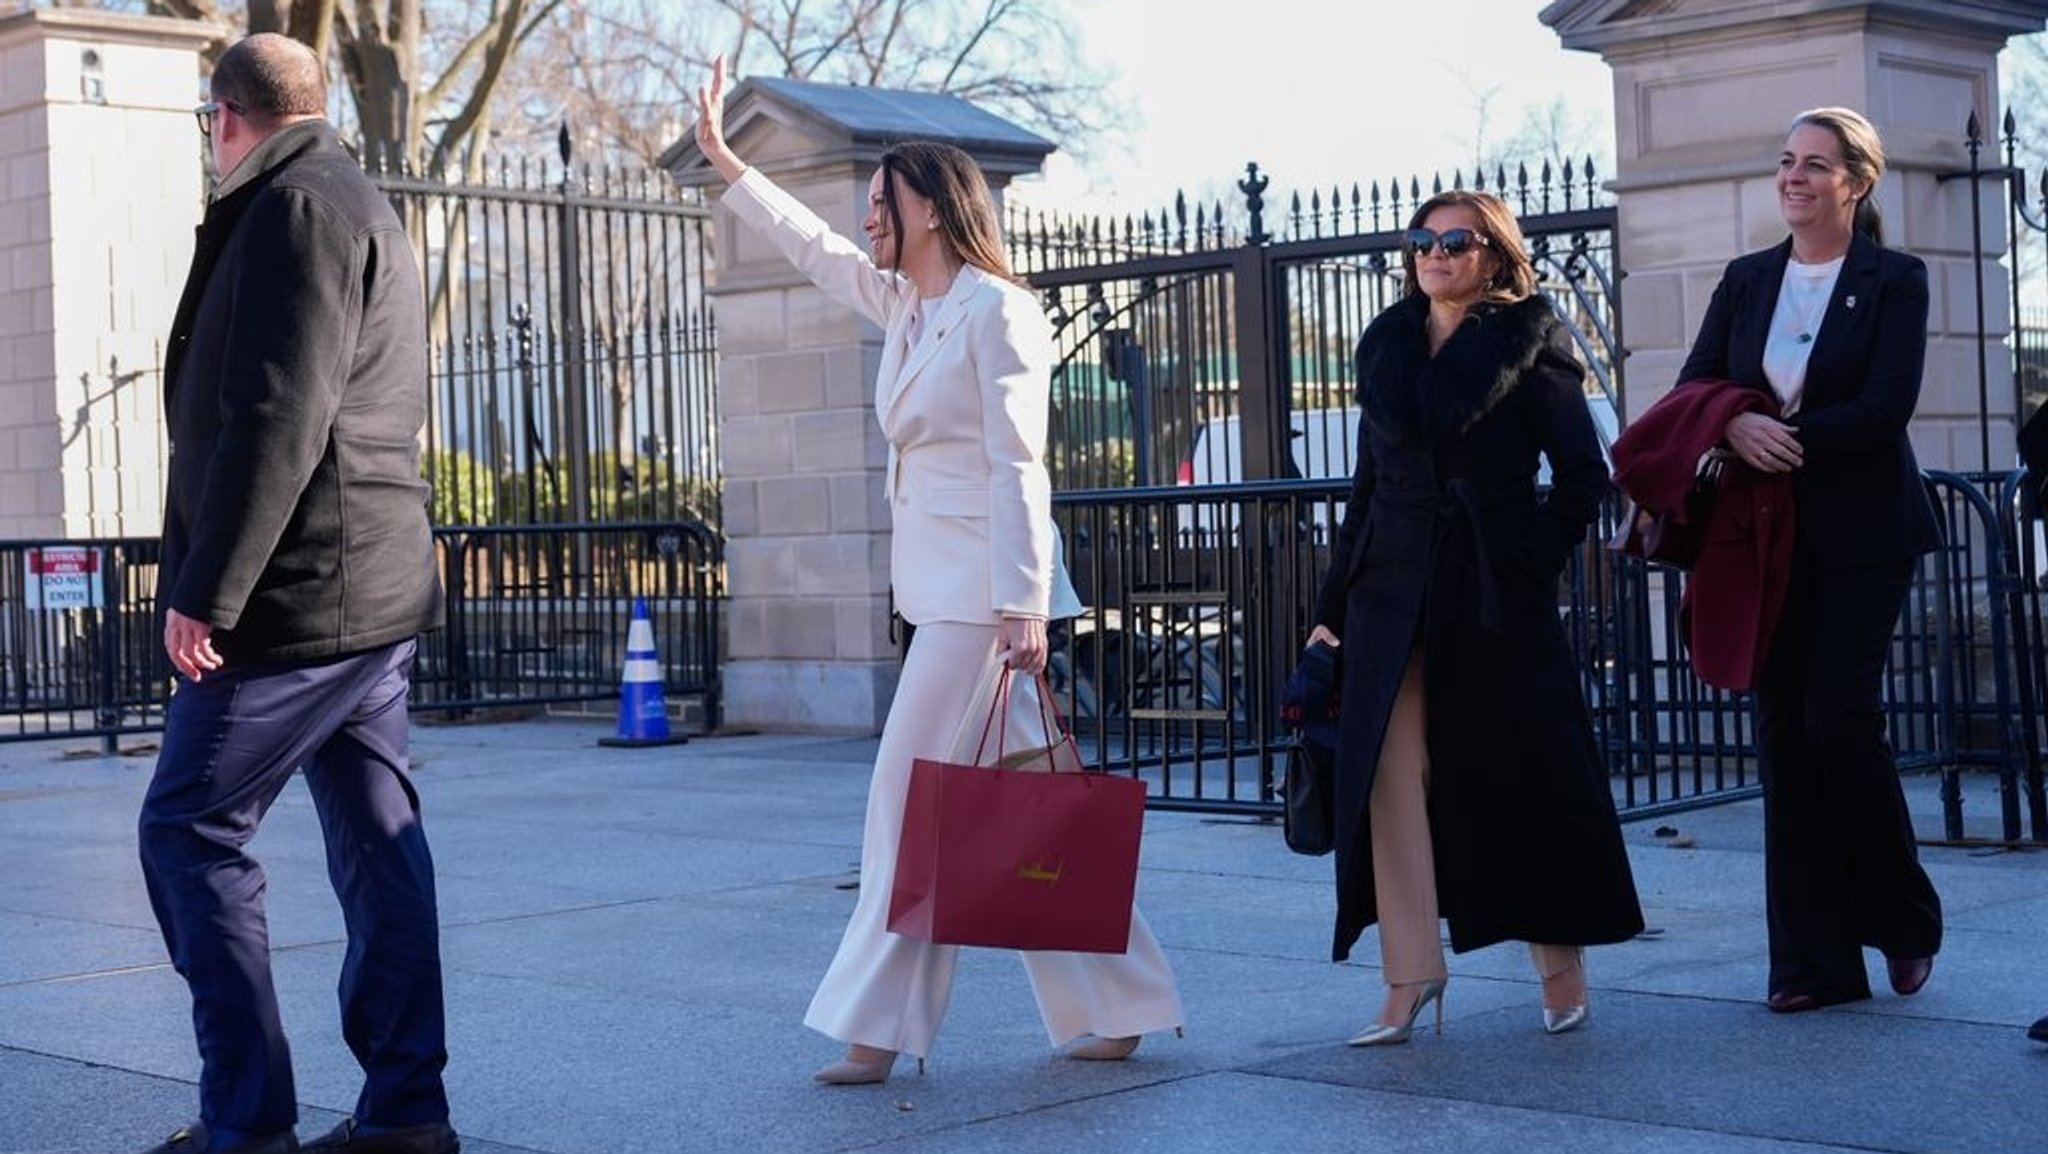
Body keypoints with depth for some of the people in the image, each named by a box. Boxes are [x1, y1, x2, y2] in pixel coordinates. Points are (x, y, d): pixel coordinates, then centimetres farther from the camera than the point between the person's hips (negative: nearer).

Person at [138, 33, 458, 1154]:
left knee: (189, 831, -4)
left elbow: (274, 420, -20)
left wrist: (204, 590, -20)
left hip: (299, 594, -10)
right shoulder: (362, 209, 21)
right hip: (377, 594, 10)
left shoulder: (293, 210, -11)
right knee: (377, 841, 9)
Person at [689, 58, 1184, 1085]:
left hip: (982, 589, -9)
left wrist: (1021, 606, -22)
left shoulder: (997, 312, -11)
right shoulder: (902, 307, 14)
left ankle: (880, 1027, -1)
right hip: (938, 587, 9)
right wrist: (721, 158, 32)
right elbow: (814, 247, 29)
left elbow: (1017, 468, -17)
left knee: (916, 800, -7)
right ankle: (1117, 1010, 13)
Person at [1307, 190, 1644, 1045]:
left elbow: (1583, 474, -2)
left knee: (1523, 773, 4)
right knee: (1392, 776, -3)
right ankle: (1408, 976, 1)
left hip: (1495, 593, -4)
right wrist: (1333, 607, 13)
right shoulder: (1385, 345, 13)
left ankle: (1560, 961, 21)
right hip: (1394, 591, 4)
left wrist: (1534, 566, -10)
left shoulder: (1530, 343, -1)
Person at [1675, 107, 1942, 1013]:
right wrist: (1735, 426, -16)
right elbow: (1694, 386, 5)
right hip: (1770, 531, 4)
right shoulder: (1746, 280, 11)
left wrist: (1789, 438, -18)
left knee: (1840, 714, -10)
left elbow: (1887, 405, -13)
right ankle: (1814, 959, 6)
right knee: (1784, 728, 1)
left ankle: (1904, 921, 12)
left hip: (1863, 533, -4)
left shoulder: (1895, 281, -2)